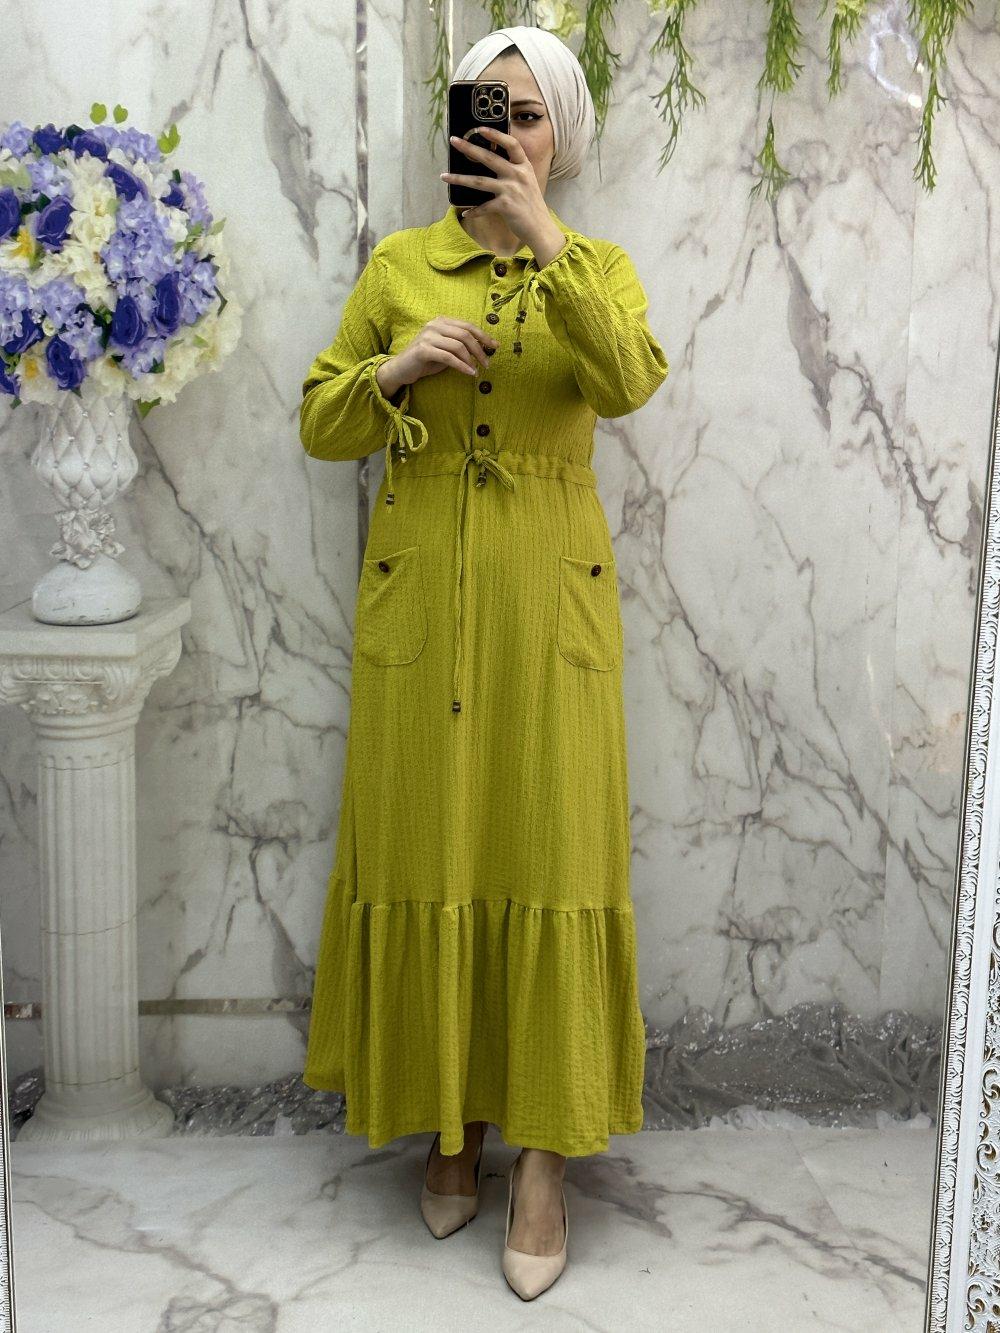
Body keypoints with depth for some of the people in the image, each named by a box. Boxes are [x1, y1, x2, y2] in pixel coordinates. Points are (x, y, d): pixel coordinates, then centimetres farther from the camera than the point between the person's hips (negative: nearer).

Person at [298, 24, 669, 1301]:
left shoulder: (598, 267, 7)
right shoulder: (400, 265, 8)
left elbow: (629, 384, -15)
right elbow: (319, 423, 7)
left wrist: (543, 240, -22)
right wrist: (397, 368, -12)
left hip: (549, 597, -1)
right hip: (420, 595, 1)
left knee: (550, 857, -1)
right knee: (426, 853, 5)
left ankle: (542, 1156, 10)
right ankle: (450, 1121, 22)